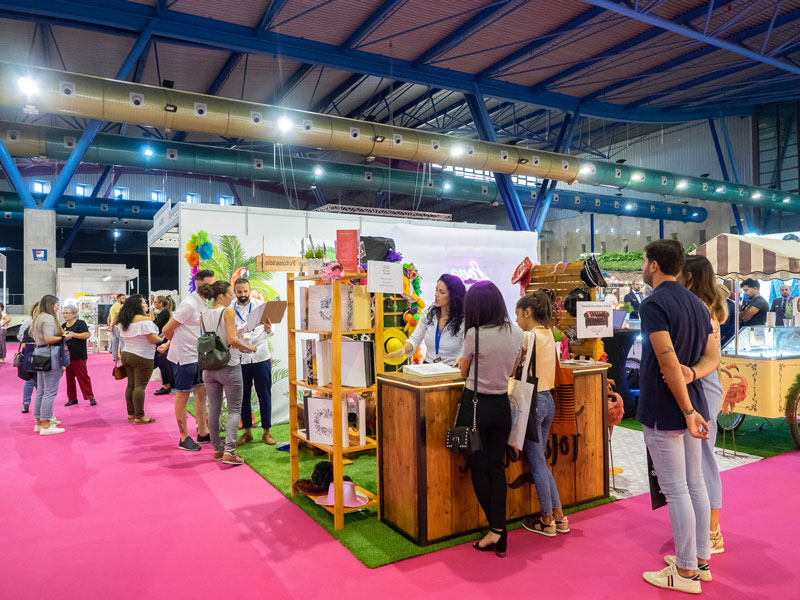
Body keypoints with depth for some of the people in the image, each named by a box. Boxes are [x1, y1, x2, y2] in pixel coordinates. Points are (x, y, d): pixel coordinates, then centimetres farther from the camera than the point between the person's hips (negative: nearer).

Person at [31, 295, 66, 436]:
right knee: (50, 391, -6)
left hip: (40, 354, 10)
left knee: (41, 391, 15)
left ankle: (39, 422, 22)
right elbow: (48, 339, -21)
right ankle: (46, 426, -4)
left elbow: (34, 337, 21)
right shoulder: (48, 317, -12)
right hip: (50, 355, -10)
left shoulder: (38, 317, 18)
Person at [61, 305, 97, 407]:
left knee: (83, 376, -4)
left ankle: (90, 397, 3)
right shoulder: (63, 325, 14)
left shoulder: (80, 323, -6)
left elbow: (86, 335, -17)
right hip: (67, 356, 7)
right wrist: (63, 337, -3)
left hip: (79, 356, -7)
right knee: (69, 377, 9)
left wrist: (73, 334, -22)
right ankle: (72, 398, 18)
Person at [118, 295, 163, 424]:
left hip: (126, 354, 8)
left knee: (131, 385, 12)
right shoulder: (144, 320, -15)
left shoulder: (124, 321, 11)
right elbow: (153, 339, -16)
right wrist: (162, 339, 2)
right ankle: (139, 417, -3)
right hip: (142, 358, -8)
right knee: (140, 386, -6)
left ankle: (131, 414, 18)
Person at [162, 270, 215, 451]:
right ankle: (184, 438, 13)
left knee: (202, 392, 12)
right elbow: (167, 330, -15)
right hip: (184, 356, -8)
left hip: (198, 355, 9)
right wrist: (179, 344, 2)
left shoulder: (205, 304, 8)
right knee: (183, 395, 2)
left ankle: (203, 433, 23)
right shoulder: (189, 304, -19)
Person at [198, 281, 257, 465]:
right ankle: (229, 451, -7)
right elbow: (232, 339, -20)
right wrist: (248, 347, -4)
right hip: (229, 366, -6)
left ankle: (217, 449, 22)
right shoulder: (228, 311, -12)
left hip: (209, 366, 6)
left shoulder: (203, 315, 8)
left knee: (213, 410, 13)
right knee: (234, 410, 2)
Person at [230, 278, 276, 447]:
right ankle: (247, 431, 22)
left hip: (260, 357, -1)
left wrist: (268, 329, -29)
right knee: (243, 396, 9)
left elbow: (268, 330, -6)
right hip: (239, 359, 1)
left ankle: (266, 432, 14)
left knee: (264, 395, 4)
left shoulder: (260, 305, 1)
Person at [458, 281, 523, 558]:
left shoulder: (474, 334, -17)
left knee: (478, 469, 8)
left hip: (475, 405, -5)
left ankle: (496, 530, 15)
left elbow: (464, 372, -1)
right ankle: (499, 533, 14)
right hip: (502, 405, 5)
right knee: (496, 467, 13)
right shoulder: (517, 333, -1)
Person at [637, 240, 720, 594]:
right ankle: (700, 560, 28)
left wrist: (687, 410, -19)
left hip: (664, 411, -9)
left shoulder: (653, 304, -17)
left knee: (675, 490, 0)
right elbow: (712, 358, 10)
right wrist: (691, 374, -8)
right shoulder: (697, 304, 11)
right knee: (695, 484, 16)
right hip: (691, 406, 9)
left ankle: (686, 572, 11)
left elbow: (669, 362, -23)